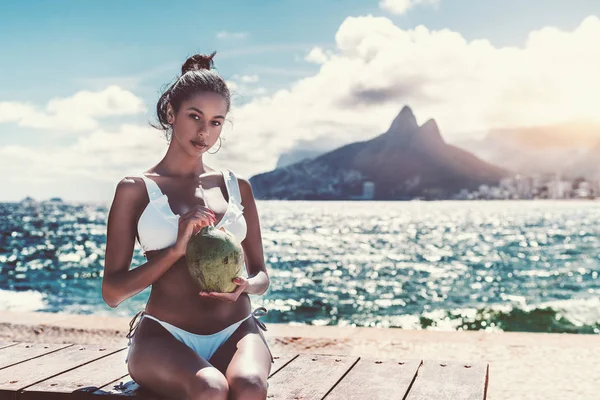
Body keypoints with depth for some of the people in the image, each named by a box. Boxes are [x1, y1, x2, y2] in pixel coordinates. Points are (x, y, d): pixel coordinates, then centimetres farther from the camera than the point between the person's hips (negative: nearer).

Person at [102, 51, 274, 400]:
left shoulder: (237, 187, 14)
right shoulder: (135, 189, 5)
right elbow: (112, 292, 0)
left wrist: (244, 287, -8)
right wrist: (177, 249, -13)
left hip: (237, 329, 3)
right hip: (164, 334, -2)